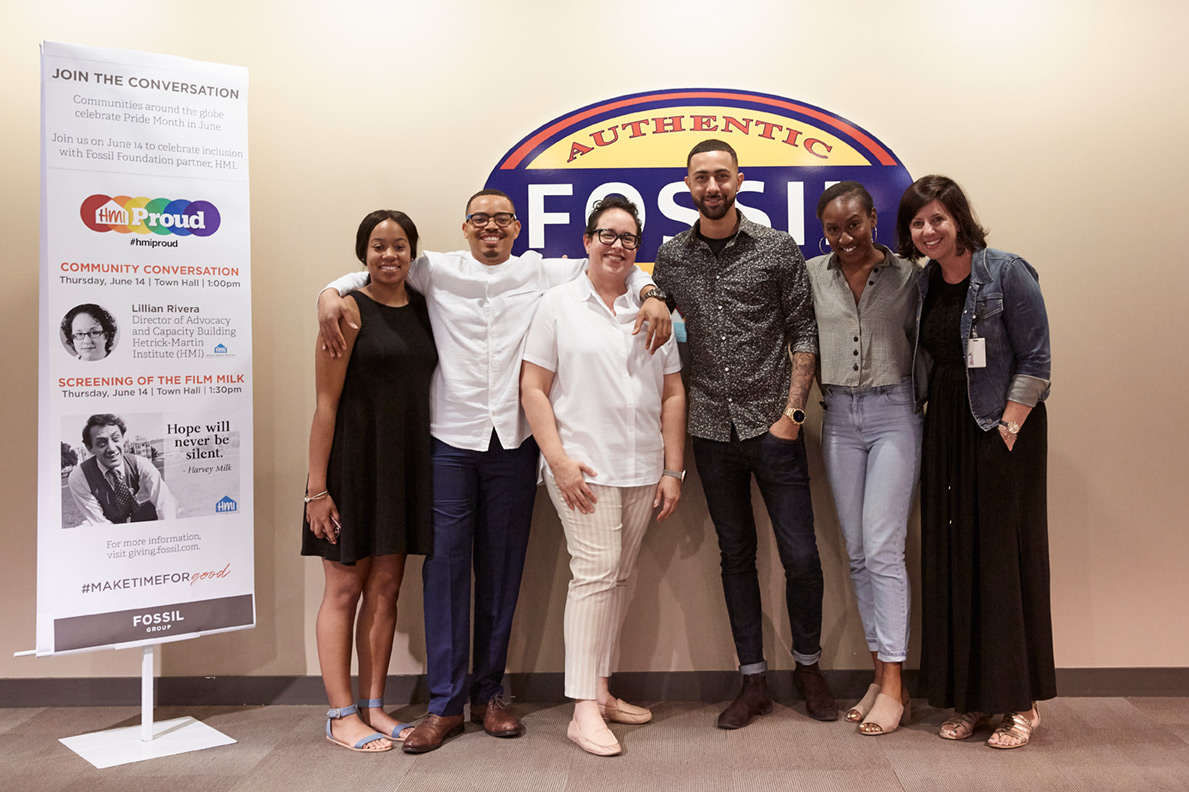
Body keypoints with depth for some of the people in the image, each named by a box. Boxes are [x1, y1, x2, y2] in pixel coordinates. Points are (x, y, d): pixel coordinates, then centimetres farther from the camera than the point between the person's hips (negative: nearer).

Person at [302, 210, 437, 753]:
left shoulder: (422, 307, 9)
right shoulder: (349, 309, -8)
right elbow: (326, 403, -12)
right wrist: (316, 488, -15)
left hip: (405, 463, 6)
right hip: (353, 460, -6)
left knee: (385, 588, 11)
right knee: (344, 589, 3)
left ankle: (373, 707, 22)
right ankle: (341, 716, 14)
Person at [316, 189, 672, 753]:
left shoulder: (543, 273, 9)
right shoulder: (436, 271, 9)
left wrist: (650, 294, -4)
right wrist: (331, 293, 2)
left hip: (514, 442, 1)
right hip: (450, 439, 0)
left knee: (502, 568, 7)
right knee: (445, 564, -2)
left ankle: (489, 694, 21)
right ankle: (445, 703, 8)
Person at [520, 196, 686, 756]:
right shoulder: (558, 304, 2)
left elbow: (673, 395, 13)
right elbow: (533, 389, -2)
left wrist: (673, 470, 7)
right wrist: (559, 459, -11)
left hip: (642, 469, 5)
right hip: (584, 466, -4)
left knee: (621, 577, 10)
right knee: (595, 573, -9)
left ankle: (601, 689, 24)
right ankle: (584, 708, 0)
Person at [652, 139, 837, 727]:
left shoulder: (779, 249, 1)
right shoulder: (670, 258, 7)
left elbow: (803, 334, 0)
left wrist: (791, 412, -7)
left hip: (772, 425, -2)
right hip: (712, 429, 2)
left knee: (801, 556, 0)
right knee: (736, 556, 10)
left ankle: (808, 667, 24)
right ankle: (753, 680, 22)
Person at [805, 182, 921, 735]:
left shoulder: (906, 274, 0)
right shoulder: (811, 275, 6)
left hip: (894, 412, -3)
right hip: (839, 416, 3)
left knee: (882, 546, -9)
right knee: (857, 552, 7)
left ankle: (893, 686, 0)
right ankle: (880, 674, 18)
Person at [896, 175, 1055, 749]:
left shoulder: (1006, 273, -8)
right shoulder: (923, 282, 9)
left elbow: (1035, 361, -10)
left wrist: (1007, 428, -15)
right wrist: (933, 417, 5)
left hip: (1003, 430, -6)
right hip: (944, 432, 6)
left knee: (1005, 560, -1)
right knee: (951, 561, 7)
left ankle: (1020, 704, 14)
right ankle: (967, 697, 20)